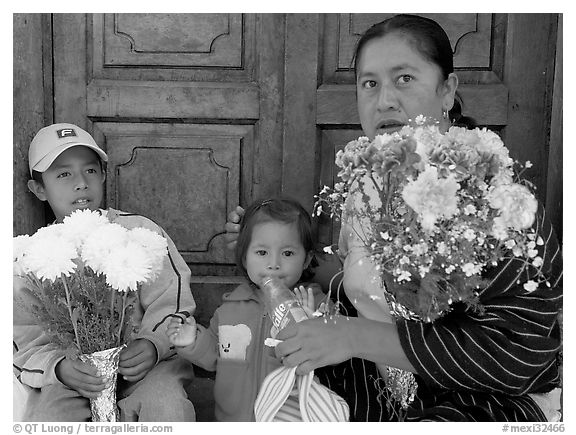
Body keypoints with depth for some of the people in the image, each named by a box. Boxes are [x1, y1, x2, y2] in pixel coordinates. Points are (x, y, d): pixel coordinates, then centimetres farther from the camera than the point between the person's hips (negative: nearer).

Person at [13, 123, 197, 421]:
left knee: (169, 406, -30)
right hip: (72, 372, 2)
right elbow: (24, 344, 1)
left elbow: (172, 304, -1)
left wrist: (153, 345, -22)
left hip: (140, 363, -1)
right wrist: (59, 368, -21)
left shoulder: (140, 232, 0)